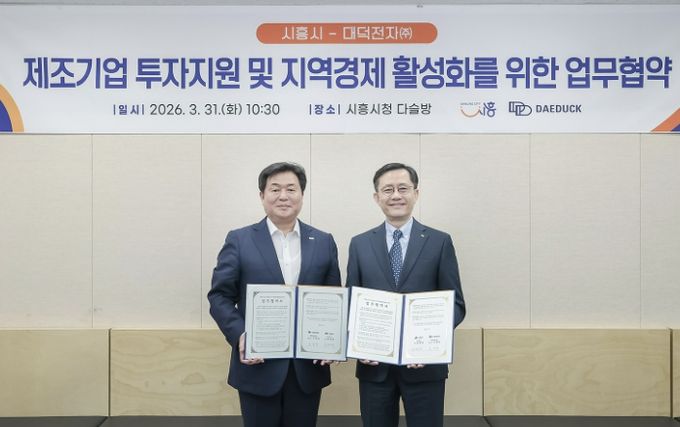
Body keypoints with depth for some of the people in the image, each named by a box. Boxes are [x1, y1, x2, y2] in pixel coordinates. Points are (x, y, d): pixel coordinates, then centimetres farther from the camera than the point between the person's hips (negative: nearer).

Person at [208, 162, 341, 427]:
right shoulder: (239, 240, 0)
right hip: (258, 367, -2)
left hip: (308, 367, 2)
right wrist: (239, 335, -18)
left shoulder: (324, 243, 6)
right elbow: (219, 296, -3)